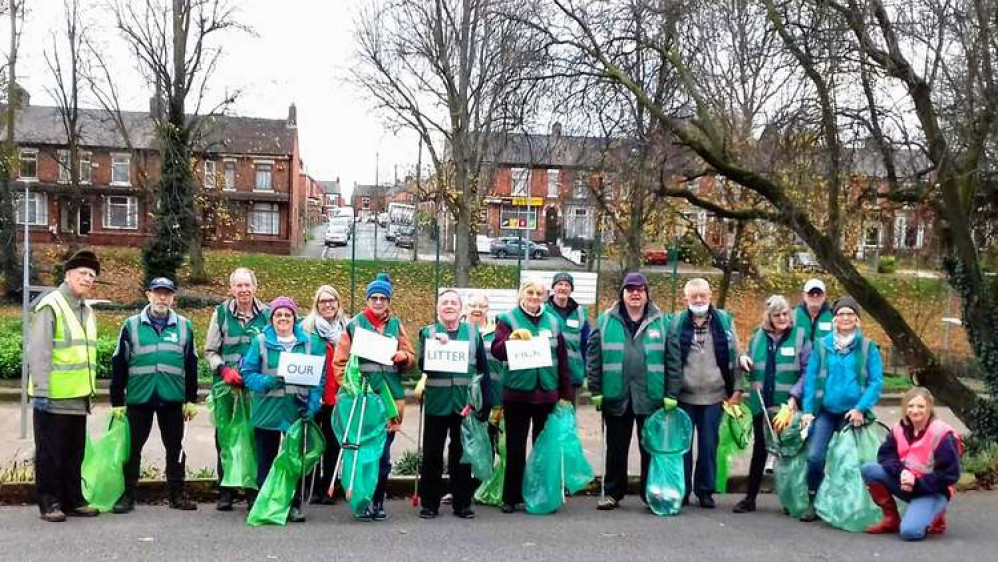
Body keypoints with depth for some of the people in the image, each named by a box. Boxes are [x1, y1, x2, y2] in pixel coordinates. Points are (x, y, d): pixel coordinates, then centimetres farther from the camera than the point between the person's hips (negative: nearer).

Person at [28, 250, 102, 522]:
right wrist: (41, 392, -19)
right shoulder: (51, 306, -9)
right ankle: (49, 503, 12)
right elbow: (38, 353, -15)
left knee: (74, 453, 13)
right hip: (53, 398, -7)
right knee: (50, 454, 3)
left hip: (78, 398, 8)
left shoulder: (87, 312, 15)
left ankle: (72, 500, 21)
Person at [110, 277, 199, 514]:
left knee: (175, 448, 8)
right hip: (138, 397, -1)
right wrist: (117, 401, 0)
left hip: (172, 399, 1)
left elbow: (191, 365, 9)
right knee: (133, 448, 7)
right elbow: (118, 364, 3)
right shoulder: (132, 325, 1)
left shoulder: (184, 326, 5)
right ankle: (128, 495, 19)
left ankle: (177, 494, 19)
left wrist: (192, 399, 7)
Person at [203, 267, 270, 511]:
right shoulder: (221, 313, 7)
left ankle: (254, 490, 12)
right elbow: (210, 351, 9)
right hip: (226, 386, 0)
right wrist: (224, 370, -8)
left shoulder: (266, 314, 6)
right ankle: (225, 492, 14)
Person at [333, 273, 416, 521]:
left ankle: (378, 501, 19)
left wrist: (404, 357, -11)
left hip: (390, 397, 2)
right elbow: (340, 361, 2)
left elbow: (411, 360, 11)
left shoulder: (396, 325, 11)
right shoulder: (354, 324, 3)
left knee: (383, 454, 7)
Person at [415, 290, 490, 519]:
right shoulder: (428, 333, 5)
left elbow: (484, 369, 7)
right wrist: (437, 345, -22)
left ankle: (462, 503, 19)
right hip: (437, 403, -1)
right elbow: (422, 365, -7)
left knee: (462, 454, 8)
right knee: (432, 455, 4)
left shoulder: (473, 333, 8)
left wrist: (484, 403, 0)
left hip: (465, 403, 1)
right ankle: (429, 503, 16)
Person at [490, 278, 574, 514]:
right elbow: (496, 351, -9)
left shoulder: (552, 321, 12)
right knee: (515, 448, 3)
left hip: (547, 394, 3)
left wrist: (566, 394, 11)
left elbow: (562, 360, 13)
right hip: (517, 393, -3)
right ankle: (512, 498, 13)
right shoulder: (508, 319, 2)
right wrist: (512, 338, -28)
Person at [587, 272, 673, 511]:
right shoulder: (606, 321, 4)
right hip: (616, 397, 0)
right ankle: (612, 493, 22)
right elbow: (593, 357, 2)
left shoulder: (662, 321, 4)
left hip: (651, 397, 0)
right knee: (616, 448, 10)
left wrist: (671, 394, -5)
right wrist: (596, 391, -3)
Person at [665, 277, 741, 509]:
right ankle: (682, 490, 18)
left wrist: (736, 389, 1)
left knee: (709, 446, 7)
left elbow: (734, 357, 5)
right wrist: (671, 394, -3)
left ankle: (705, 490, 20)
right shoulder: (677, 323, 0)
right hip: (684, 396, 0)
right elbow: (671, 361, 1)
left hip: (713, 396, 0)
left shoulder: (724, 320, 3)